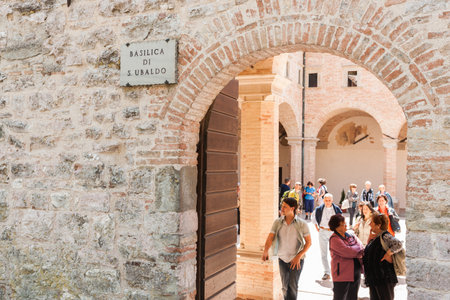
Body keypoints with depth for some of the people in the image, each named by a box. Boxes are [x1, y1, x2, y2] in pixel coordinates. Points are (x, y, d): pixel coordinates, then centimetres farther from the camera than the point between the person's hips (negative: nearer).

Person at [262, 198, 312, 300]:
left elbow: (308, 242, -5)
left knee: (292, 286, -9)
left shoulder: (302, 224, -10)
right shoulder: (278, 222, -3)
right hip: (282, 259, 3)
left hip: (296, 260, -3)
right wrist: (265, 251, -28)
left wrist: (298, 256, -16)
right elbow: (270, 238, -9)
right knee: (284, 287, 12)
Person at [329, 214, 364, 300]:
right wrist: (359, 248, -5)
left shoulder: (351, 237, 9)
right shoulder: (334, 239, -13)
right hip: (342, 275, -7)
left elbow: (362, 249, 4)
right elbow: (347, 252, -22)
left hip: (355, 273, 7)